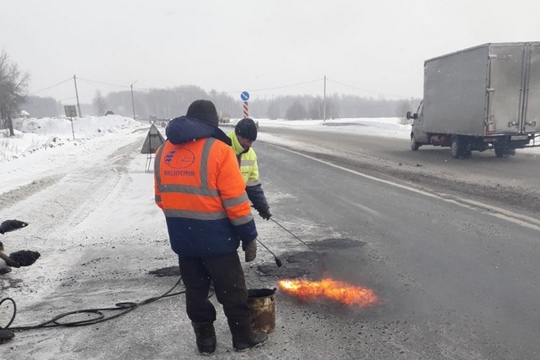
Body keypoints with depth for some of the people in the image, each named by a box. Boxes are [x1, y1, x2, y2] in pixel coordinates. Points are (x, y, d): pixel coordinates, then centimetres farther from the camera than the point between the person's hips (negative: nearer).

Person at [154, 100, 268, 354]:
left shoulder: (163, 152, 5)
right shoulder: (218, 150, -15)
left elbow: (161, 198, 12)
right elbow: (236, 201, -16)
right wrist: (249, 236, -7)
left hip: (182, 239, 6)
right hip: (216, 238, -5)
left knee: (195, 292, 19)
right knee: (232, 292, 12)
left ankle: (205, 340, 32)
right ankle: (243, 338, 28)